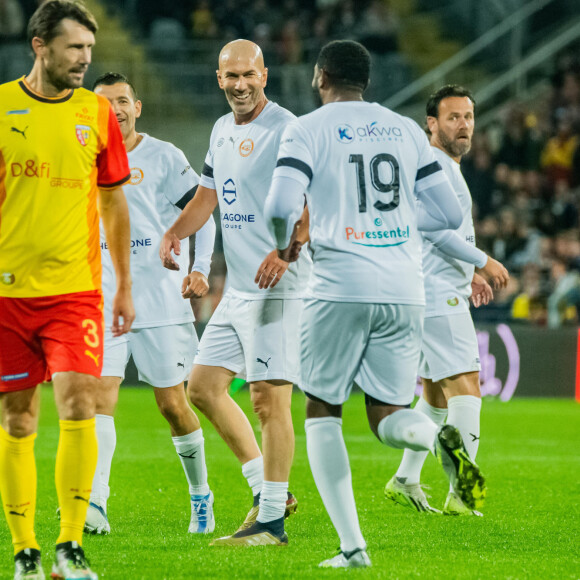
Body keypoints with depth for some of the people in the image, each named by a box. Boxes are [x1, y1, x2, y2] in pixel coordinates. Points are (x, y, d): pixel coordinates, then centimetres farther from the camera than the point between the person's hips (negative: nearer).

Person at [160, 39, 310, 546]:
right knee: (203, 385, 11)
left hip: (276, 287, -9)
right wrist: (175, 233, 7)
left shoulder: (286, 129, -12)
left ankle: (270, 522, -5)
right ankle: (269, 489, 18)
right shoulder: (223, 130, 15)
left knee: (269, 395, -10)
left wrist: (285, 250, -33)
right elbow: (207, 197, 26)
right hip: (237, 289, 9)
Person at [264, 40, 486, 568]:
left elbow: (281, 207, -12)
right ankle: (438, 437, -24)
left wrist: (285, 244, 9)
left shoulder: (307, 130, 0)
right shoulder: (406, 130, 13)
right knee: (388, 416, 12)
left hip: (340, 287, -4)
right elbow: (449, 212, 13)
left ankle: (352, 546, 0)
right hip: (405, 291, 4)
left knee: (322, 414, 10)